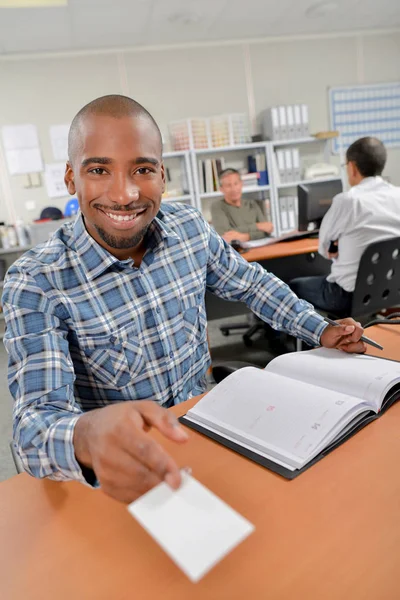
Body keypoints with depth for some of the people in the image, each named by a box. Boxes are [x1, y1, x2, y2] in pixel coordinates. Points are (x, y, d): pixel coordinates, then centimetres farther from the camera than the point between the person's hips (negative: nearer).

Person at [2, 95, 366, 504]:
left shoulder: (190, 228, -9)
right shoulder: (36, 284, -21)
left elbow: (250, 283, 8)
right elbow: (37, 419, -28)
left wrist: (320, 331, 2)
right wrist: (87, 436, -51)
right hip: (119, 466, -1)